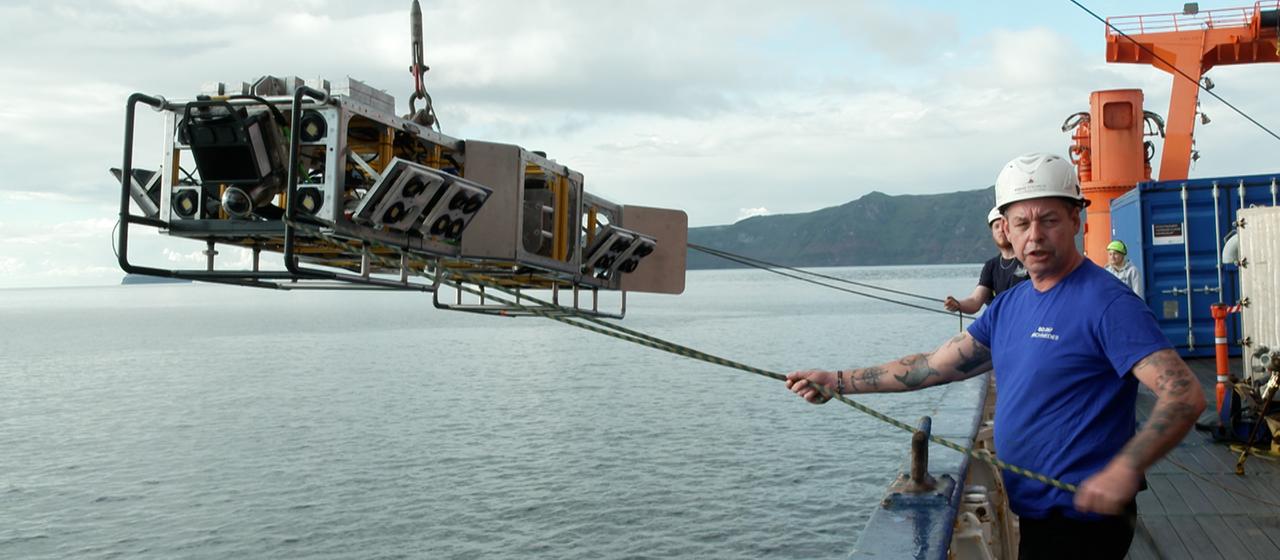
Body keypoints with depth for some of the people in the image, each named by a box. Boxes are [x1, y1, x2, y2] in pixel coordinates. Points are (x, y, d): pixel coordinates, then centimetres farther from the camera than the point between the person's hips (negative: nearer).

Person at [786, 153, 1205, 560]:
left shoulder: (1108, 303, -16)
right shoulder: (1009, 305, 9)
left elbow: (1185, 394, -24)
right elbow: (935, 366, 10)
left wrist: (1126, 468, -40)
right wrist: (838, 382, 7)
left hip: (1081, 519, -7)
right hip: (1033, 514, 8)